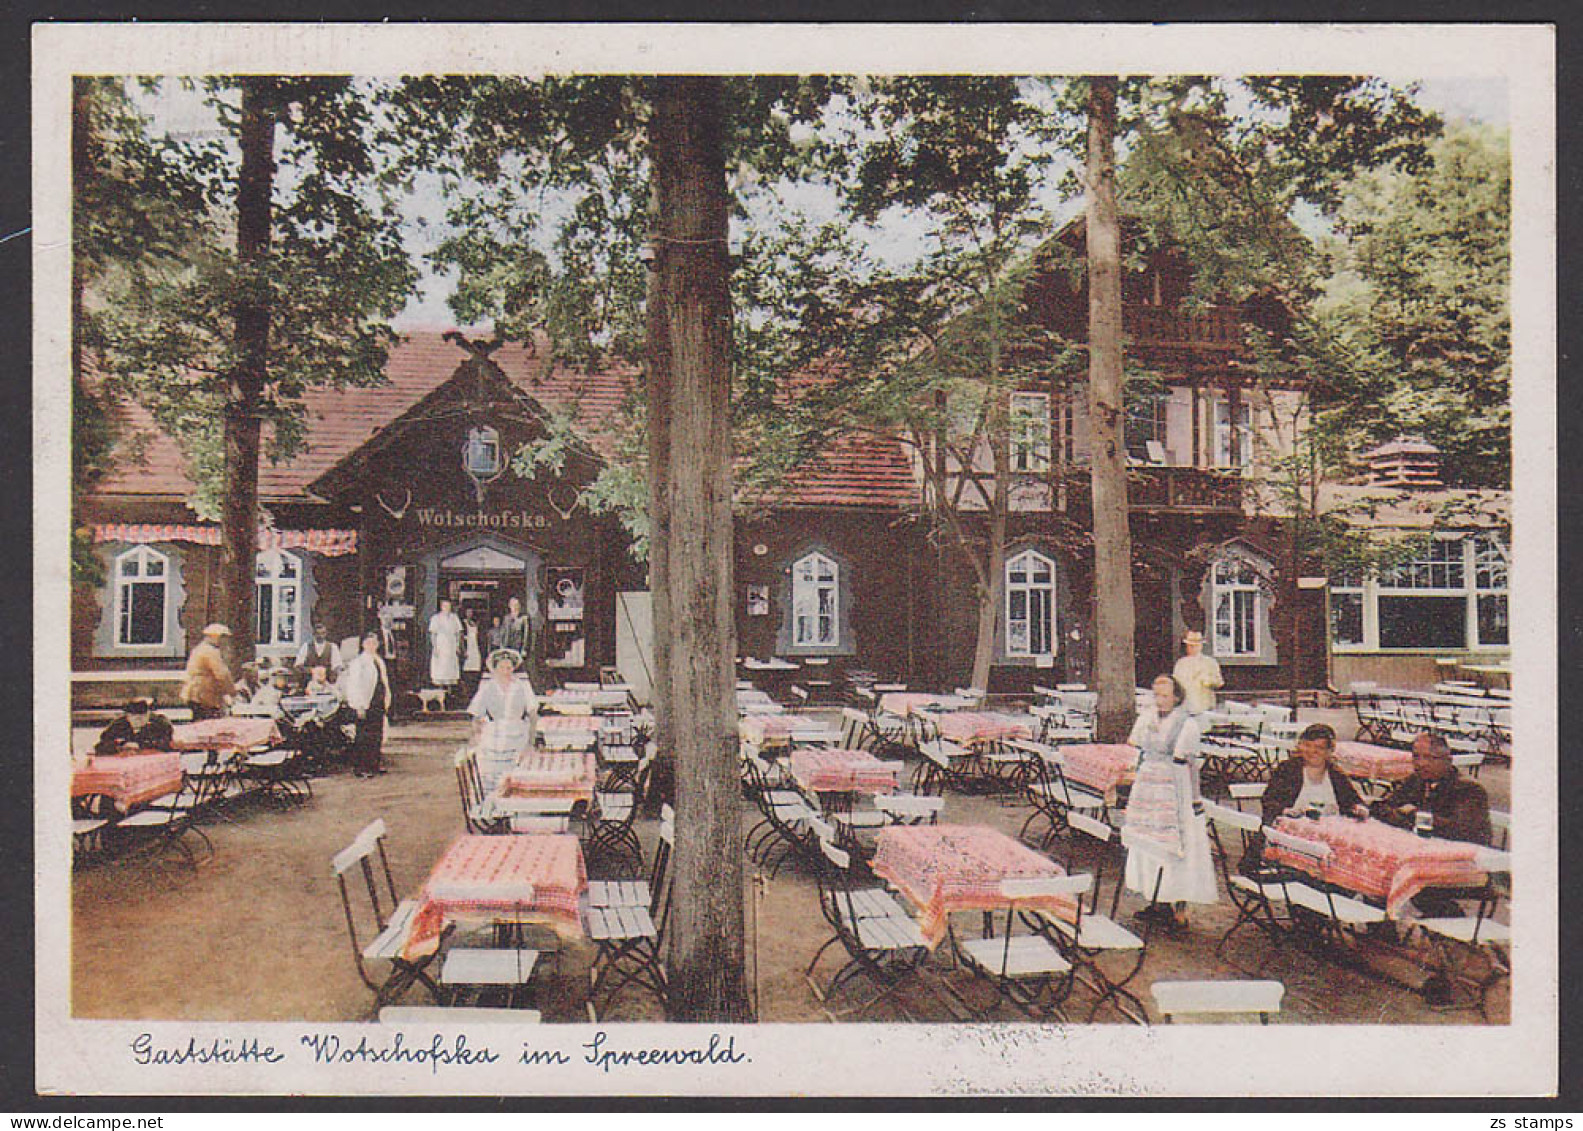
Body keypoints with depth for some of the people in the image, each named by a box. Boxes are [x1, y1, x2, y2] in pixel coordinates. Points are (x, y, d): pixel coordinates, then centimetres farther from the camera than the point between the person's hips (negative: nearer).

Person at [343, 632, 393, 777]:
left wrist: (386, 701, 18)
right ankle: (360, 768, 1)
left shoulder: (379, 660, 16)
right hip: (365, 704, -7)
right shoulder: (359, 662, -8)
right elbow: (354, 684, -11)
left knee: (378, 735, 10)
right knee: (364, 736, -5)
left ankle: (375, 764, 19)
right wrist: (359, 706, -16)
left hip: (379, 703, 7)